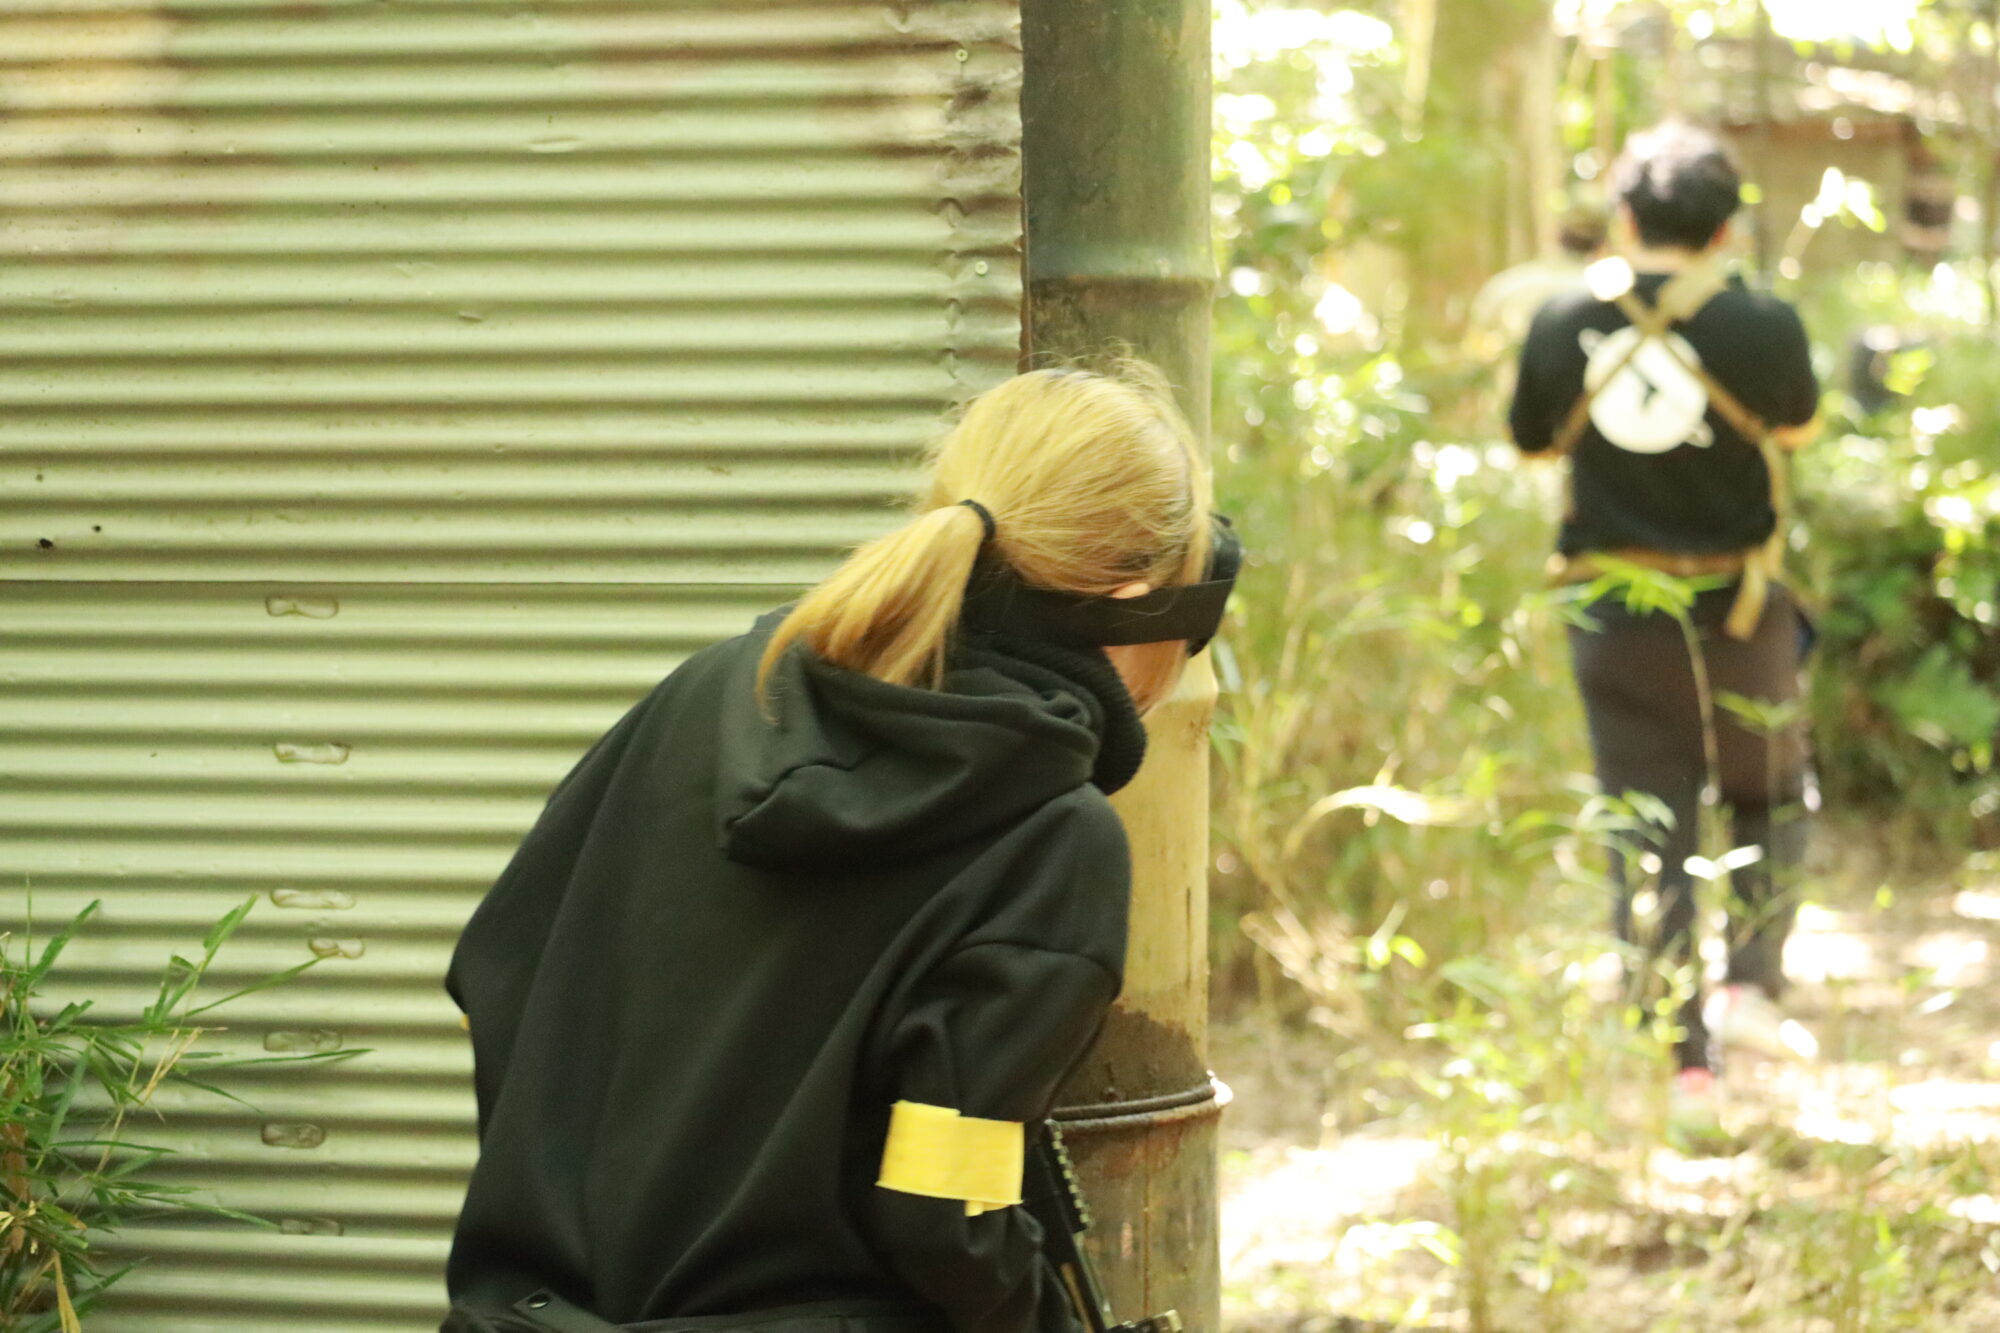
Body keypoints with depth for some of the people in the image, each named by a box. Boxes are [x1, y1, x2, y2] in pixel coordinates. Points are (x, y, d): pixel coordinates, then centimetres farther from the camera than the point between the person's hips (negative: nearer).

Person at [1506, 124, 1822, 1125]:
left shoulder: (1565, 323, -4)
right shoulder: (1761, 328, -11)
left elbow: (1533, 441, 11)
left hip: (1612, 617, 2)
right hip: (1734, 610, -1)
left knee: (1648, 836, 5)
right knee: (1770, 797, 23)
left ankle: (1683, 1062, 3)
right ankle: (1752, 983, 9)